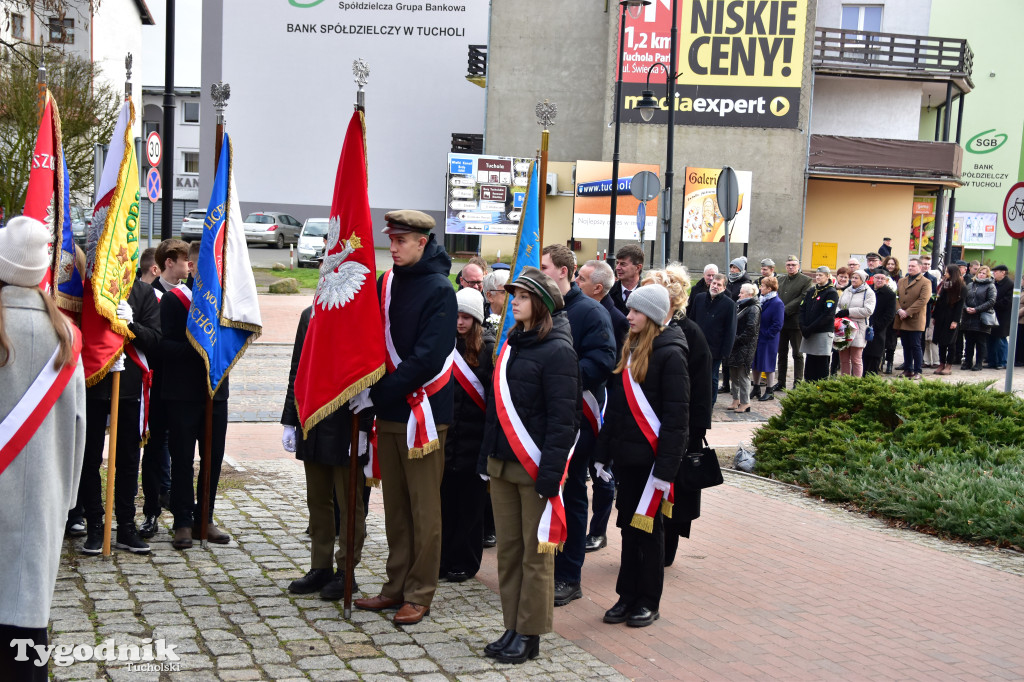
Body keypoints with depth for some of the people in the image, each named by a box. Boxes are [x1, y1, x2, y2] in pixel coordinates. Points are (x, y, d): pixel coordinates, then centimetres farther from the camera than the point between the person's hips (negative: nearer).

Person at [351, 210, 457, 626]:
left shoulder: (439, 291, -12)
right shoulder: (385, 284, 9)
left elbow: (427, 360, -19)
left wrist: (377, 393, -17)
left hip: (423, 412, -7)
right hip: (388, 412, 7)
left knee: (424, 509, 2)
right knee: (395, 506, 13)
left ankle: (419, 595, 10)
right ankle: (397, 587, 23)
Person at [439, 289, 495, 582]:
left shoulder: (488, 349, -4)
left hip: (474, 437, -3)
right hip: (445, 434, 3)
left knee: (469, 502, 5)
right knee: (445, 499, 8)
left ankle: (465, 563, 15)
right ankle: (444, 558, 18)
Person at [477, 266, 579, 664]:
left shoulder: (557, 350, -11)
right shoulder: (513, 344, 14)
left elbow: (562, 418, -15)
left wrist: (550, 473, -20)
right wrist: (486, 456, 15)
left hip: (535, 467, -8)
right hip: (503, 465, 8)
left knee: (535, 553, 2)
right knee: (508, 550, 11)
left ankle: (529, 635, 11)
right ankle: (512, 628, 20)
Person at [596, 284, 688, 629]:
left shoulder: (669, 354, -12)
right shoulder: (631, 349, 11)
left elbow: (676, 415, -15)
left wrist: (665, 467, -18)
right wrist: (604, 454, 13)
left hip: (651, 456, -7)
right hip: (627, 455, 7)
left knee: (648, 527, 3)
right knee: (629, 526, 12)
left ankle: (649, 602, 15)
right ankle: (628, 595, 22)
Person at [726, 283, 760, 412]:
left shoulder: (753, 309, -10)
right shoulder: (739, 306, 16)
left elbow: (750, 330, -17)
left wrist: (737, 340, -17)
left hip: (745, 347, -9)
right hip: (735, 345, 9)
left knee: (743, 373, -5)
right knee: (734, 373, 12)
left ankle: (745, 402, 2)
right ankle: (736, 400, 21)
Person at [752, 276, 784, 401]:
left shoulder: (777, 303, -16)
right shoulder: (761, 300, 8)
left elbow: (778, 325, -18)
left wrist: (765, 334, -16)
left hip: (768, 341, -8)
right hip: (757, 339, 8)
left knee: (768, 366, 2)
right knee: (756, 364, 14)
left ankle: (769, 392, 14)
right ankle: (756, 389, 27)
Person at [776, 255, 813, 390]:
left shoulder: (806, 281, -3)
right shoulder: (781, 280, 16)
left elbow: (802, 300, -12)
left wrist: (785, 310, -16)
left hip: (795, 322, -6)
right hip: (781, 323, 6)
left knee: (797, 354, 1)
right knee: (782, 353, 11)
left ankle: (798, 383, 6)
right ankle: (781, 382, 17)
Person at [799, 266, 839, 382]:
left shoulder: (831, 293, -5)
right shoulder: (811, 291, 15)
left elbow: (828, 315, -13)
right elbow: (802, 309, 10)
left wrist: (810, 328, -16)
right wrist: (803, 327, -5)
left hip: (823, 333, -6)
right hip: (809, 333, 6)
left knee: (822, 364, -3)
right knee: (810, 363, 8)